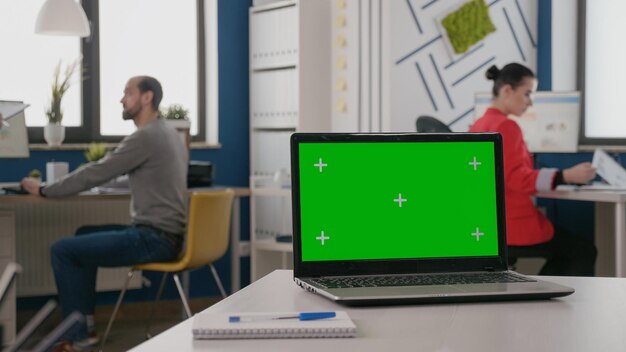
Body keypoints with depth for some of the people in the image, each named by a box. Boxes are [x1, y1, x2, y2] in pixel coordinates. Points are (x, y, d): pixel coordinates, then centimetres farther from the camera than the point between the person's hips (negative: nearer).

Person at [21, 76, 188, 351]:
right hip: (163, 233, 10)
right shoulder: (167, 133, 14)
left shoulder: (145, 136, -16)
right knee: (85, 236, 25)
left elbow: (95, 174, -14)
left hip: (154, 239, -10)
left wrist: (43, 190, -4)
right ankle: (85, 320, 24)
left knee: (62, 250, -7)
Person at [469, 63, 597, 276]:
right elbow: (516, 179, -23)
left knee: (566, 252, 27)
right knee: (584, 251, 8)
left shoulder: (479, 126, 11)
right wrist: (567, 176, -27)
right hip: (510, 225, -9)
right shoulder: (505, 126, -16)